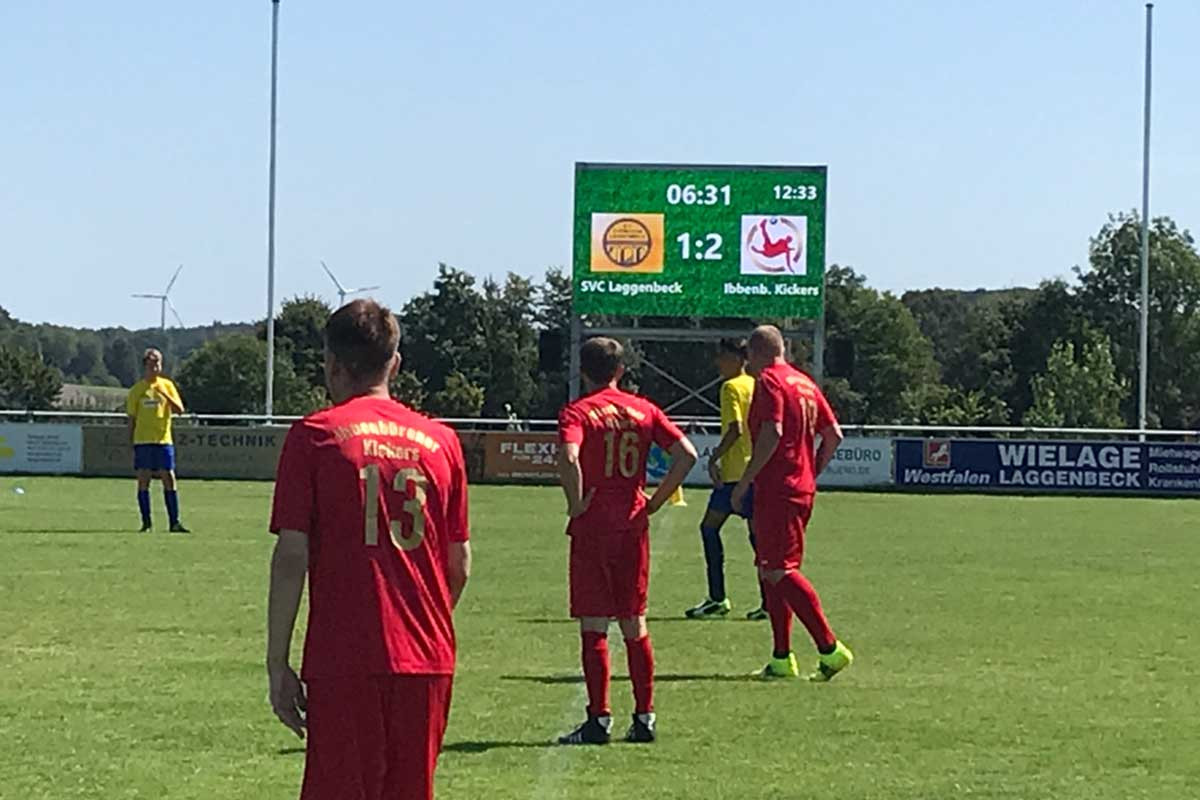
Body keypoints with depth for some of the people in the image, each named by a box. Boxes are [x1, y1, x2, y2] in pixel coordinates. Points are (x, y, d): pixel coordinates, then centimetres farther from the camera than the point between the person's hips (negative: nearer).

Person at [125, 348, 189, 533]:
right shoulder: (137, 390, 4)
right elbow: (132, 418, 6)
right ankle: (146, 523, 4)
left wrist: (165, 395, -17)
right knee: (143, 481, -2)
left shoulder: (167, 385, 7)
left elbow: (179, 410, -2)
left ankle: (174, 522, 0)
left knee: (169, 479, -3)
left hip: (164, 440, 1)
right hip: (143, 441, -1)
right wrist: (131, 443, 3)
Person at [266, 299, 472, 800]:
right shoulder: (440, 440, 10)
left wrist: (277, 665, -2)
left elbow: (291, 557, -6)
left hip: (344, 661, -4)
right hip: (428, 662, 4)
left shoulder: (314, 436, -1)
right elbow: (460, 566, 13)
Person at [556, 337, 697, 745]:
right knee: (635, 625, 13)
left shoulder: (577, 412, -5)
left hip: (592, 528, -4)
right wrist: (655, 501, 6)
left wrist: (576, 504, -12)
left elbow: (568, 457, -25)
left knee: (593, 627, -1)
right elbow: (687, 454, 0)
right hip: (633, 525, 4)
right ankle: (645, 717, 14)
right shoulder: (644, 410, 8)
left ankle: (599, 719, -2)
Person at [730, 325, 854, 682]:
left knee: (779, 571, -10)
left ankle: (830, 648, -16)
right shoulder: (805, 383, 17)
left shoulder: (769, 382, -8)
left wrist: (744, 481, -16)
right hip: (802, 489, 9)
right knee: (772, 571, 13)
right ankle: (782, 659, 12)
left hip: (776, 489, -9)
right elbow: (834, 435, 16)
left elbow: (772, 434, -20)